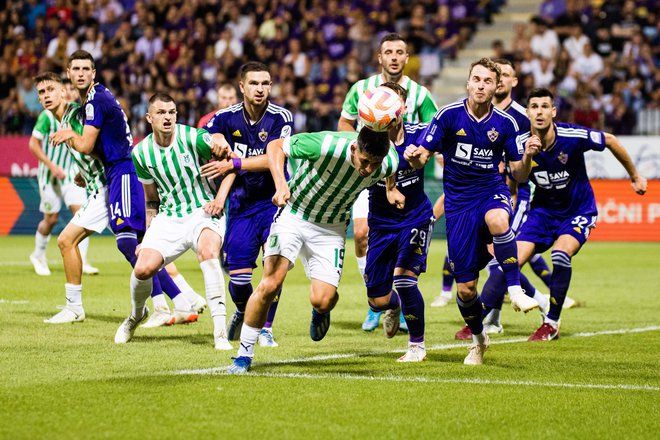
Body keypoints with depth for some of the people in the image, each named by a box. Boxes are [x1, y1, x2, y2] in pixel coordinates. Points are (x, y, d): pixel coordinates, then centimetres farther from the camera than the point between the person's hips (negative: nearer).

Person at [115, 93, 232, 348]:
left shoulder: (192, 138, -13)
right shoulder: (141, 152, 2)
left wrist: (220, 198, -19)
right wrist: (149, 235, 9)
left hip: (203, 212, -4)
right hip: (168, 219, 4)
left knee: (208, 253, -35)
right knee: (143, 269, -16)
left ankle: (220, 332, -32)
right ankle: (136, 315, 20)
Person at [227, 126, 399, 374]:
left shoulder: (388, 165, -22)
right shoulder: (325, 145, -32)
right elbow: (275, 146, -17)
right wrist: (280, 184, -32)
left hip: (332, 228, 2)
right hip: (294, 213, -2)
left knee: (322, 300, -13)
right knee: (270, 284, -17)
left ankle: (320, 311, 28)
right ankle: (244, 354, 0)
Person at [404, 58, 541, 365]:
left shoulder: (506, 123, -3)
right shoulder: (448, 116, -7)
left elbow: (519, 175, 1)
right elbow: (422, 157, -5)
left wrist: (527, 157, -20)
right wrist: (414, 156, -28)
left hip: (492, 192, 0)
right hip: (459, 201, 0)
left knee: (497, 220, -41)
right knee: (465, 287, 0)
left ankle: (515, 291, -31)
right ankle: (478, 339, 28)